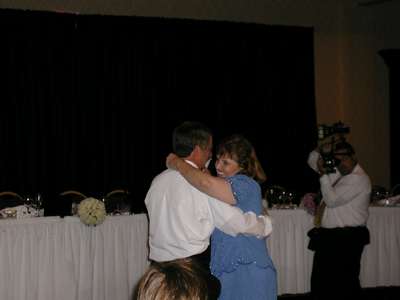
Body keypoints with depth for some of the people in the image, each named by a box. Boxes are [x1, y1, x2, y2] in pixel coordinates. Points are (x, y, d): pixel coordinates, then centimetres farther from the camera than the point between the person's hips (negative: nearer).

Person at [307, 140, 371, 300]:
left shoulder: (359, 178, -10)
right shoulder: (337, 172, 14)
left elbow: (332, 200, -17)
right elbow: (312, 161, 25)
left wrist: (323, 175, -12)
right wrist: (322, 150, 5)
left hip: (347, 239, -8)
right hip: (328, 237, 8)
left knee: (346, 286, -7)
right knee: (319, 283, 9)